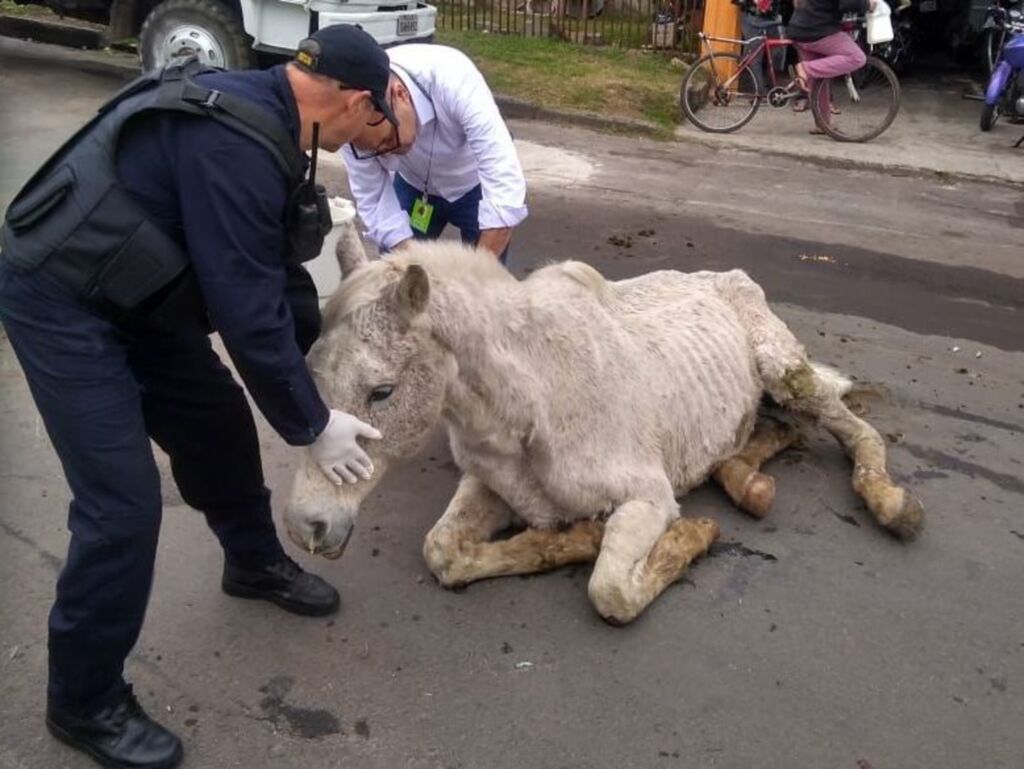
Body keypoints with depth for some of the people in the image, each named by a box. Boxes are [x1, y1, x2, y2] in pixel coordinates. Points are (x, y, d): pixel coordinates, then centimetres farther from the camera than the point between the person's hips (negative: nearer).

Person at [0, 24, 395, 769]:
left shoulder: (263, 118, 2)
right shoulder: (235, 145, -29)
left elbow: (275, 272, 11)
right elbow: (248, 308, -27)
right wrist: (312, 425, -17)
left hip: (132, 292, 10)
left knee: (220, 425, 18)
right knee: (123, 504, -9)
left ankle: (255, 563, 43)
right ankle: (85, 703, 11)